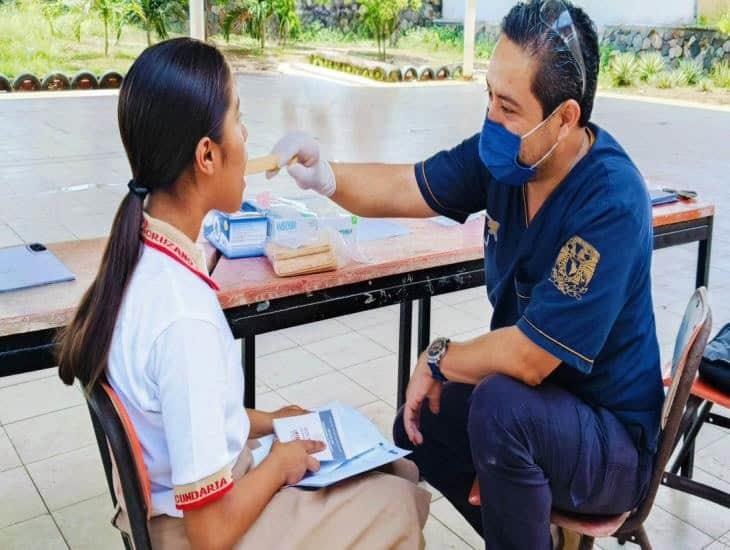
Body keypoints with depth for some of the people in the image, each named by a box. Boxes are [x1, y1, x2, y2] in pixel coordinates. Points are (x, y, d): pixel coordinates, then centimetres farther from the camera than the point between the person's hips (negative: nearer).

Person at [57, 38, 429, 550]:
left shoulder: (140, 253, -8)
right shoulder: (185, 318, -34)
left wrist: (265, 422, 8)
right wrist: (280, 461, -10)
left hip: (176, 494, 8)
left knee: (396, 470, 18)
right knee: (400, 506, 8)